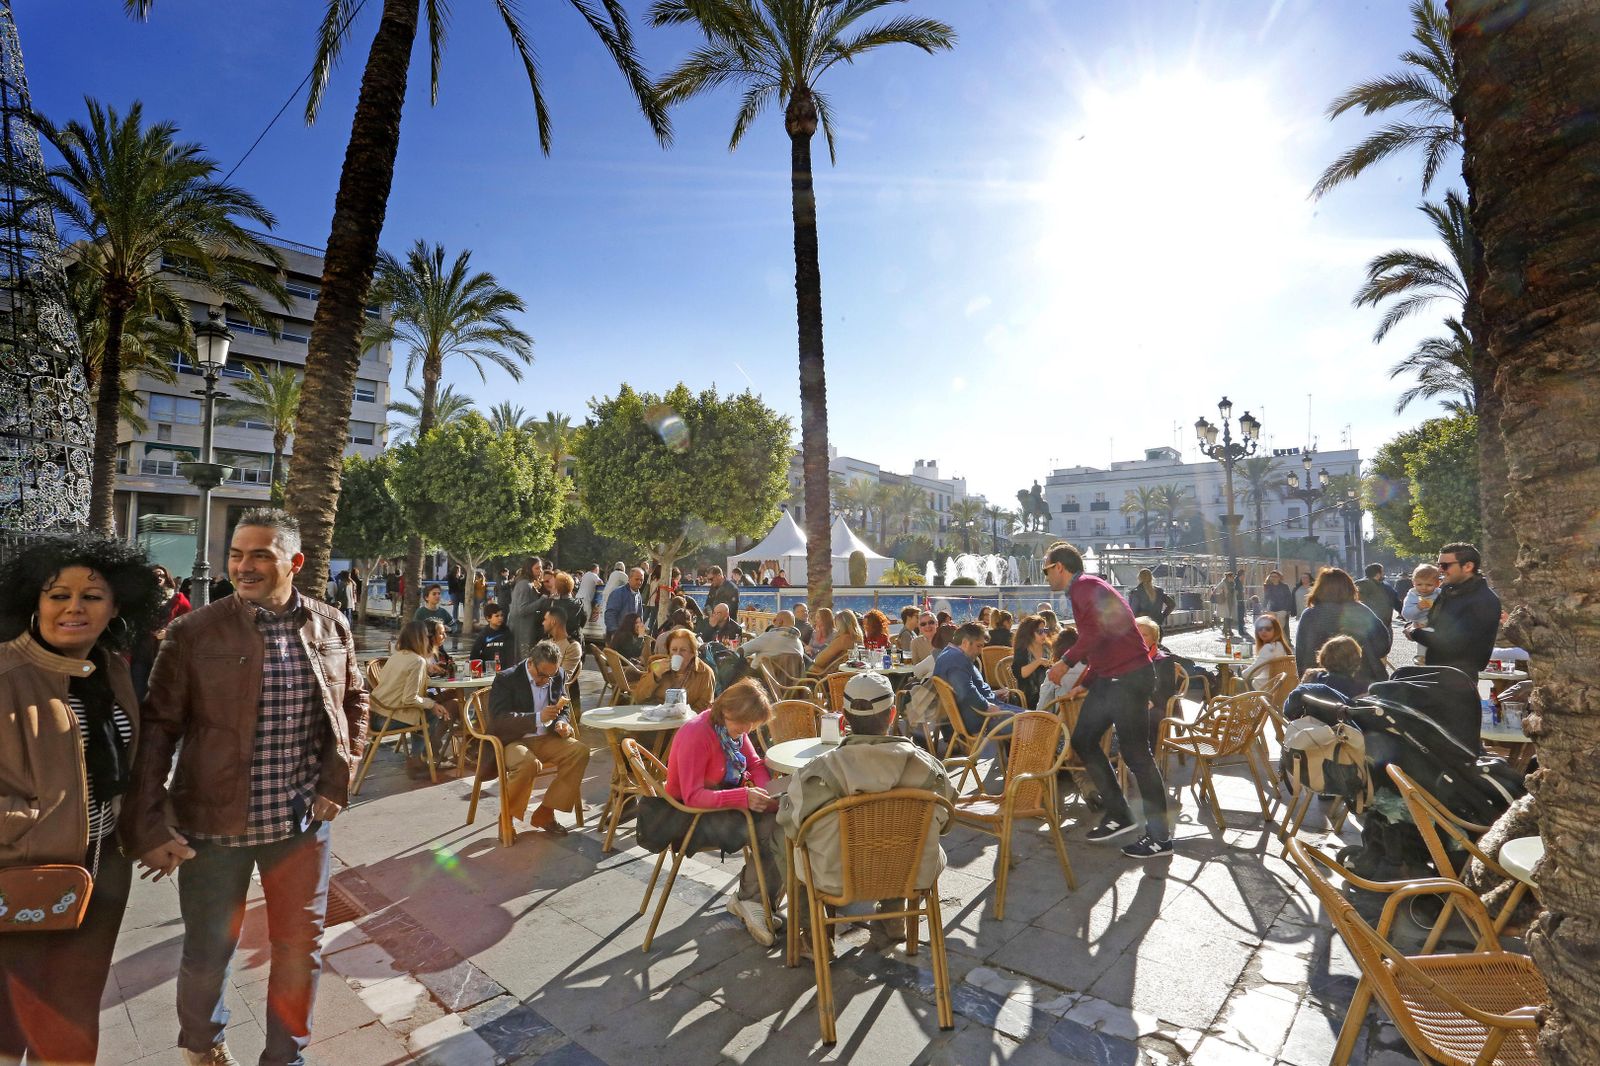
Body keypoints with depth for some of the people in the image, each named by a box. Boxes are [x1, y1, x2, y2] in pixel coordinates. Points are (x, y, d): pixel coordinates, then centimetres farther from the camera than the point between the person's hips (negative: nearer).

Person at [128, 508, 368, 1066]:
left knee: (300, 947, 15)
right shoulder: (194, 632, -10)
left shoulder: (332, 626, -3)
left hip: (303, 822, 2)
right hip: (213, 823, -1)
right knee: (208, 951, 19)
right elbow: (157, 728, -7)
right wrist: (149, 825, -10)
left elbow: (355, 703, 8)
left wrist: (338, 780, 1)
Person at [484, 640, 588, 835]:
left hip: (546, 739, 6)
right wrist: (538, 718, -34)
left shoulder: (557, 677, 4)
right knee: (529, 763, -37)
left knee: (580, 750, -19)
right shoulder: (506, 680, -11)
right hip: (512, 741, -5)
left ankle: (544, 814, -8)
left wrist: (561, 723, -7)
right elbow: (499, 720, -21)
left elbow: (564, 709, 18)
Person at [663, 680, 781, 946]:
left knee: (781, 815, -17)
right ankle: (749, 900, -1)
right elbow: (692, 796, -28)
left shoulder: (734, 727, 0)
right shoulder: (696, 734, -25)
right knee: (770, 827, -23)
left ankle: (749, 898, -2)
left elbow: (755, 764, 9)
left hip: (728, 801, 8)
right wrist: (743, 797, -38)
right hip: (696, 814, -8)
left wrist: (765, 790, -13)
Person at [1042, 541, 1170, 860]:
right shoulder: (1085, 589, 19)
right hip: (1109, 677, 10)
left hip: (1130, 677, -10)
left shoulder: (1084, 586, -13)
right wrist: (1084, 684, 25)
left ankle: (1160, 837, 9)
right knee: (1083, 740, 12)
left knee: (1136, 754, -4)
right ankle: (1118, 814, 22)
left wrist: (1066, 661, -17)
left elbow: (1097, 629, -29)